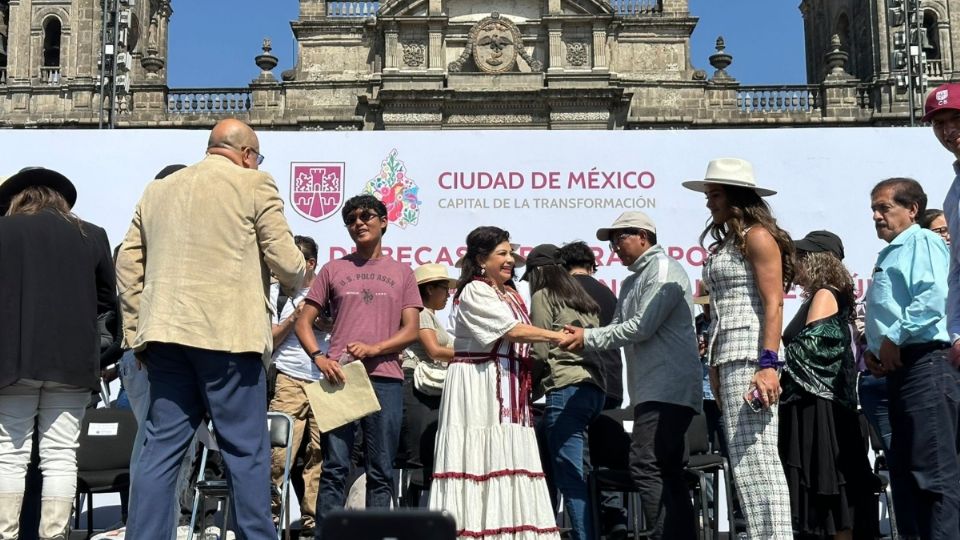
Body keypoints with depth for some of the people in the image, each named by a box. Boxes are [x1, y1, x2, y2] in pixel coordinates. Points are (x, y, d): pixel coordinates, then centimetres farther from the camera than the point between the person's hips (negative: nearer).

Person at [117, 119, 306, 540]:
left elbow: (128, 264, 15)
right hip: (228, 333, -5)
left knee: (161, 448, 8)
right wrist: (296, 277, 18)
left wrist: (137, 329, 18)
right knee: (245, 451, 2)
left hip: (167, 333, 5)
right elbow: (287, 264, -4)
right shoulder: (254, 185, 0)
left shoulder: (157, 189, 17)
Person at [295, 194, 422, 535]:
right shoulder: (333, 270, 13)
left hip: (385, 378, 1)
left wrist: (373, 348, -12)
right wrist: (319, 357, -9)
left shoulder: (401, 273, 14)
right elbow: (304, 322, 10)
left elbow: (411, 330, 6)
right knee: (335, 467, -4)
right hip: (339, 375, 0)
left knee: (381, 471, 3)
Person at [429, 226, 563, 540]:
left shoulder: (511, 296, 20)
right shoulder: (474, 292, -6)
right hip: (479, 386, -8)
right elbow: (512, 330, -13)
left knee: (509, 458, 2)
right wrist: (557, 336, -10)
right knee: (482, 457, -9)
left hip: (508, 390, 8)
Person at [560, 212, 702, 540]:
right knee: (666, 473, 9)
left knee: (646, 467, -15)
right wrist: (581, 337, -4)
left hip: (667, 388, -10)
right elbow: (619, 329, 14)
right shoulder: (632, 283, 23)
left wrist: (587, 338, -11)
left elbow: (640, 327, -16)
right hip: (652, 391, 10)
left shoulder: (663, 270, -6)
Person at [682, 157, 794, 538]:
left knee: (756, 459, -10)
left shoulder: (757, 236, -3)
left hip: (751, 355, -9)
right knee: (747, 461, 7)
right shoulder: (725, 243, 22)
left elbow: (773, 306, -12)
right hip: (728, 358, 9)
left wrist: (768, 364, -21)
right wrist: (715, 366, 13)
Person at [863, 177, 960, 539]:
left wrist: (895, 339, -16)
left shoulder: (922, 242, -4)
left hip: (924, 364, -10)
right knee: (904, 470, 13)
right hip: (898, 370, 10)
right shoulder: (888, 256, 24)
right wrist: (872, 348, 12)